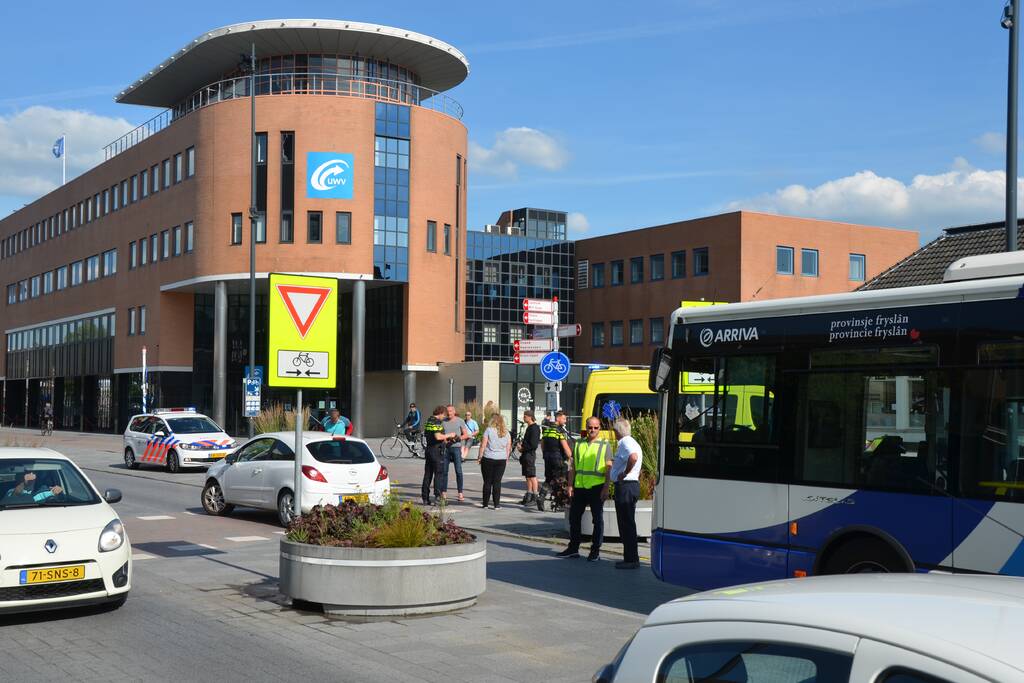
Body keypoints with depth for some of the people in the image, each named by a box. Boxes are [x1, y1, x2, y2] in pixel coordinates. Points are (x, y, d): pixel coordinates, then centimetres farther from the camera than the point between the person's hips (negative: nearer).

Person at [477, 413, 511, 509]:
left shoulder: (489, 430, -8)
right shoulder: (506, 433, 5)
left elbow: (483, 445, -8)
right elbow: (508, 448, 10)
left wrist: (480, 456, 1)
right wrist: (506, 458, 20)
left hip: (488, 459, -3)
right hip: (501, 460, 3)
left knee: (487, 482, 4)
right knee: (497, 481, 5)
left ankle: (485, 503, 9)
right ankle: (496, 504, 2)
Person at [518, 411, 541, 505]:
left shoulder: (534, 428, -16)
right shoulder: (529, 427, 16)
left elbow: (534, 444, -21)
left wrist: (523, 448, -12)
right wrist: (522, 444, 9)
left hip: (530, 455, -10)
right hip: (526, 455, 10)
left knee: (532, 476, -6)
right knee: (528, 477, 13)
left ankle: (534, 497, -3)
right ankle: (528, 496, 19)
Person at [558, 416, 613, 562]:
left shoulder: (605, 445, 0)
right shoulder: (578, 444, 12)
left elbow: (609, 468, -4)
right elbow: (573, 467, 14)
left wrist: (606, 488, -11)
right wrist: (570, 486, 6)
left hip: (596, 488, -5)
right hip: (579, 487, 5)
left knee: (597, 519, 2)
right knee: (574, 517, 11)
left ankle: (595, 551, 10)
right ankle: (573, 548, 23)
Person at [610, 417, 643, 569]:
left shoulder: (625, 442, -16)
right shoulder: (630, 442, 17)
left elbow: (633, 457, -34)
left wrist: (624, 473, -24)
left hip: (625, 487, -11)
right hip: (631, 484, 11)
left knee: (627, 523, -6)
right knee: (626, 523, 15)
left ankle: (631, 560, -3)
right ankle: (630, 558, 20)